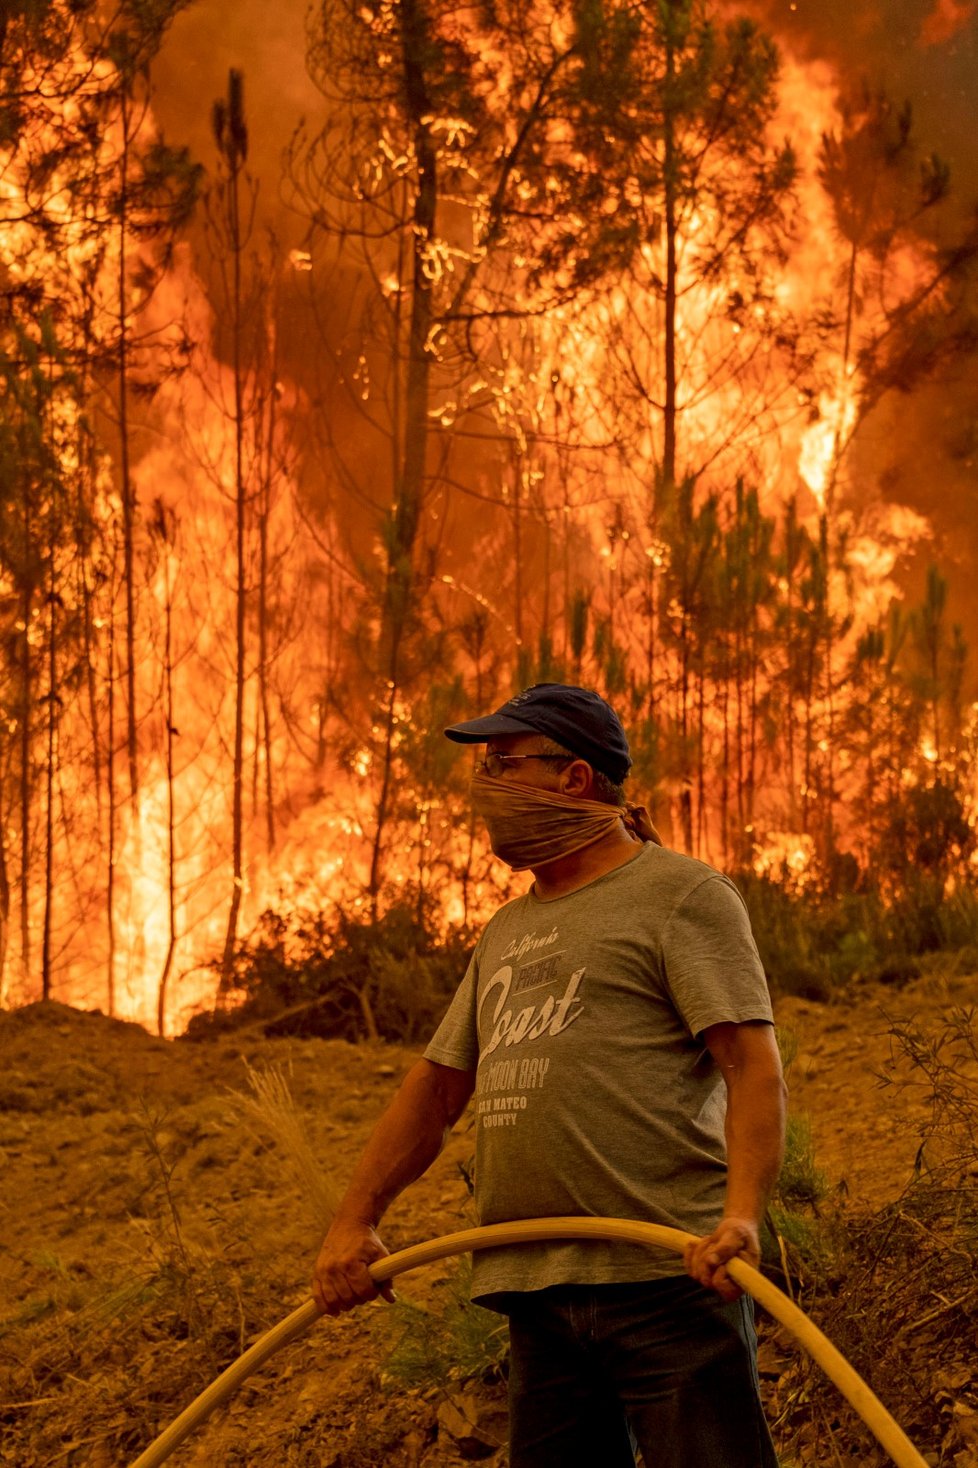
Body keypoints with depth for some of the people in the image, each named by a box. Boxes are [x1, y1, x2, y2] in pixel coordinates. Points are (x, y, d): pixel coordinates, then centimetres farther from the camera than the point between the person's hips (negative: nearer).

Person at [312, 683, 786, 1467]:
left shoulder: (681, 894, 0)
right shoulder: (507, 932, 24)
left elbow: (754, 1066, -11)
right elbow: (435, 1086, 26)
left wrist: (742, 1214, -25)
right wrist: (355, 1223, 17)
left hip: (669, 1276, -8)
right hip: (538, 1289, 8)